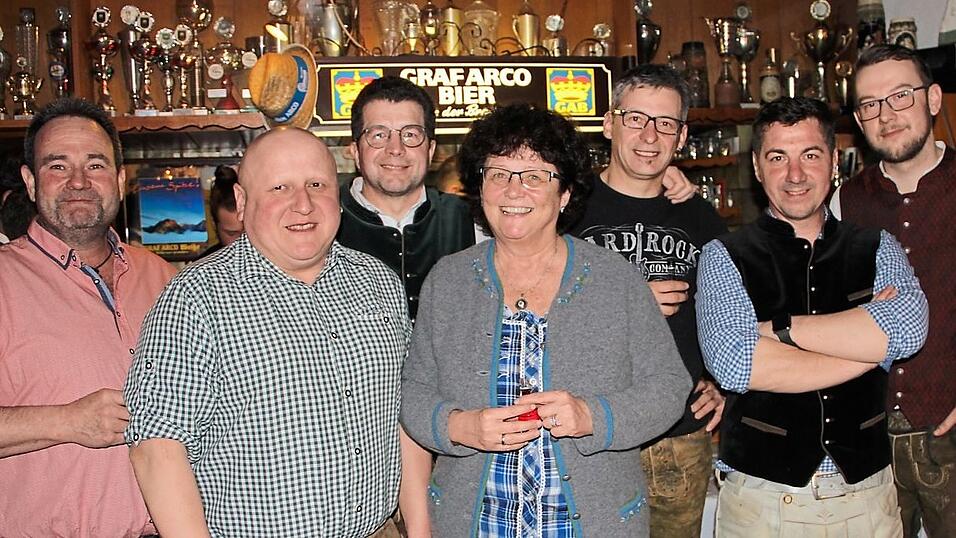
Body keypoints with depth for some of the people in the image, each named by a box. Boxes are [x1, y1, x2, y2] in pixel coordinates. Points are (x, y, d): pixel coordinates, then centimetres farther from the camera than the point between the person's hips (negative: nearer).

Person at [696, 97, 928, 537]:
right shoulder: (724, 258, -4)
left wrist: (778, 330, -15)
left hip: (868, 491, 3)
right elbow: (732, 364, -19)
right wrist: (869, 341, -12)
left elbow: (909, 328, -14)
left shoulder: (877, 249, 5)